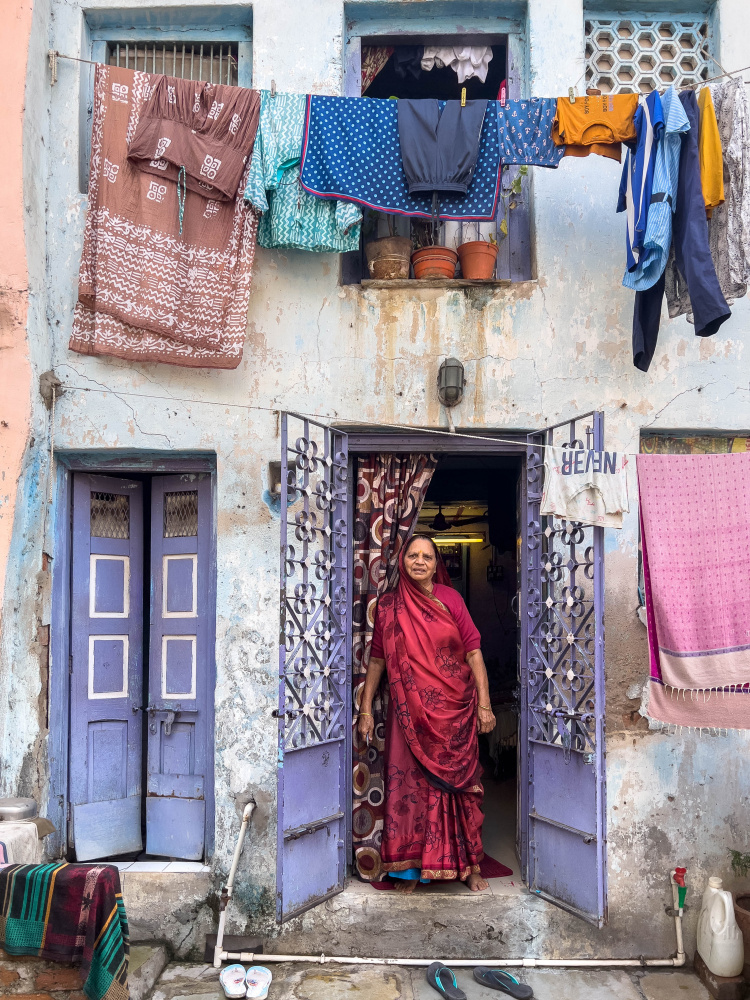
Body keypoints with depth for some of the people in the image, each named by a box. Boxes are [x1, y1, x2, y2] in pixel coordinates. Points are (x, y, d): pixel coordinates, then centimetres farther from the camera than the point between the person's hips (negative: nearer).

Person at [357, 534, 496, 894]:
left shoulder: (450, 598, 0)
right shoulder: (389, 605, 1)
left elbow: (473, 651, -2)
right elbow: (377, 659, 4)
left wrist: (484, 704, -6)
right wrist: (365, 709, 2)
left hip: (454, 709, 0)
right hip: (410, 711, 0)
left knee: (458, 784, 6)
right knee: (409, 785, 3)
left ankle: (467, 864, 19)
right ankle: (410, 868, 15)